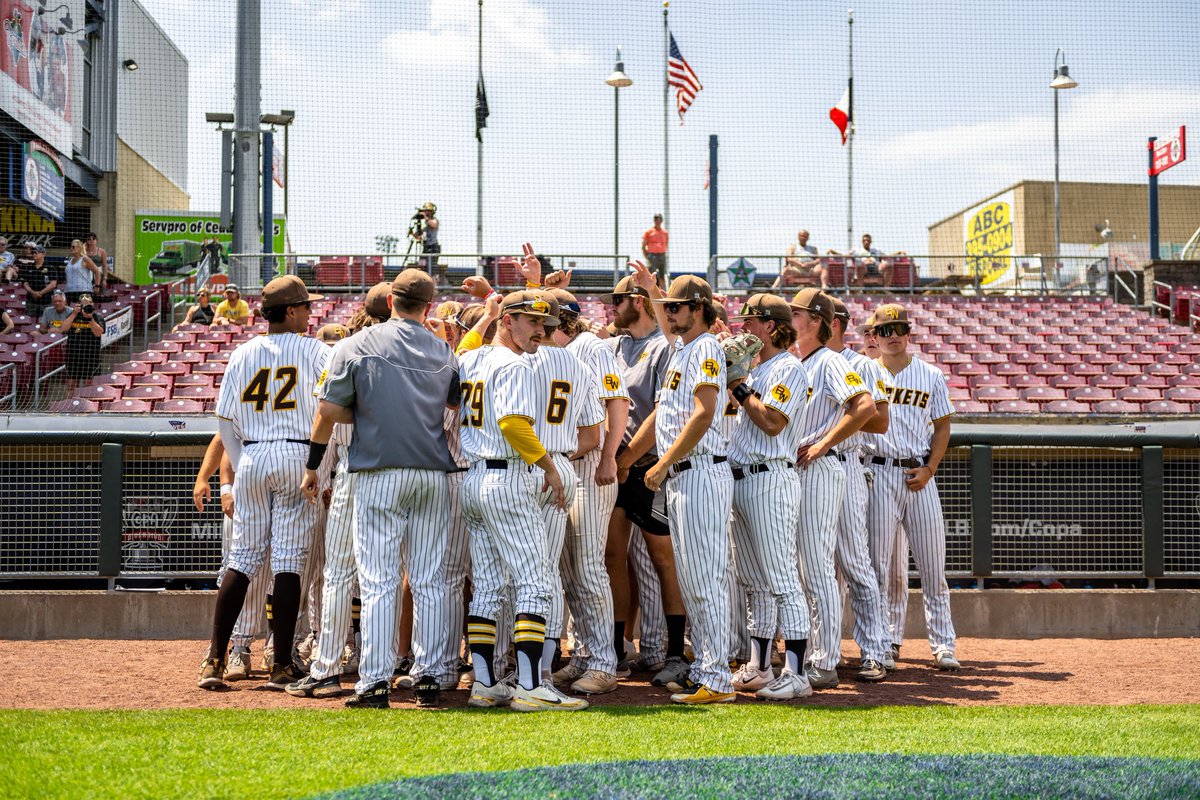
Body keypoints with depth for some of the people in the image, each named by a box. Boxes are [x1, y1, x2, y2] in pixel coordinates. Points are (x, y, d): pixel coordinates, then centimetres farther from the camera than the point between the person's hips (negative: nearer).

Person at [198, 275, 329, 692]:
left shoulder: (243, 353, 10)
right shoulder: (315, 351, 0)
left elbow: (225, 420, 10)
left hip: (251, 458, 3)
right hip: (297, 456, -3)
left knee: (242, 557, 8)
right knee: (288, 561, 0)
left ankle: (214, 660, 2)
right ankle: (282, 666, 1)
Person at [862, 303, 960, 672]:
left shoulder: (931, 375, 9)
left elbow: (942, 426, 10)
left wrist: (929, 469, -1)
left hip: (920, 474, 1)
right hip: (878, 472, -1)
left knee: (932, 563, 1)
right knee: (878, 561, -1)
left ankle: (943, 644, 7)